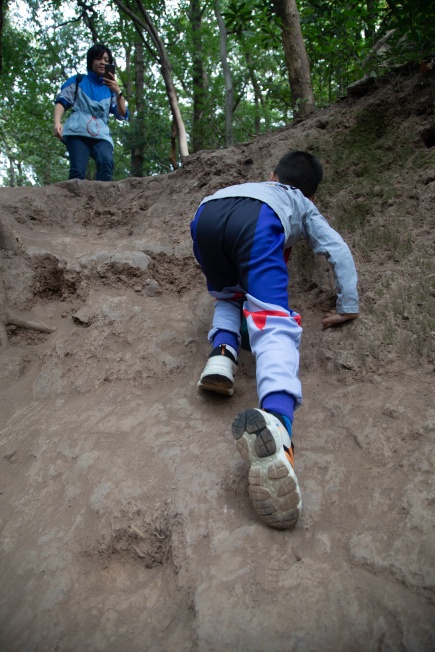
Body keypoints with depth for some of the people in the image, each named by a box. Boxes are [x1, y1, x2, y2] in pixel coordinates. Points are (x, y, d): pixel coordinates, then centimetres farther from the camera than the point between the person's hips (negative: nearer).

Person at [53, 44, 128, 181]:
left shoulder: (110, 88, 27)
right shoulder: (78, 81, 23)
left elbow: (122, 115, 13)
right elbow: (62, 102, 11)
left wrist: (118, 92, -4)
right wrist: (57, 122, -9)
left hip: (101, 134, 1)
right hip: (78, 131, -1)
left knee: (106, 162, -31)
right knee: (78, 169, -24)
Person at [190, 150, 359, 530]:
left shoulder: (260, 187, 47)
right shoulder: (304, 206, 36)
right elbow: (339, 251, 23)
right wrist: (347, 308, 27)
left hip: (205, 215, 4)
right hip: (258, 222, -4)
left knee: (229, 296, 30)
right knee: (275, 323, -16)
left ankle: (222, 353, 0)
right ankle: (277, 420, -45)